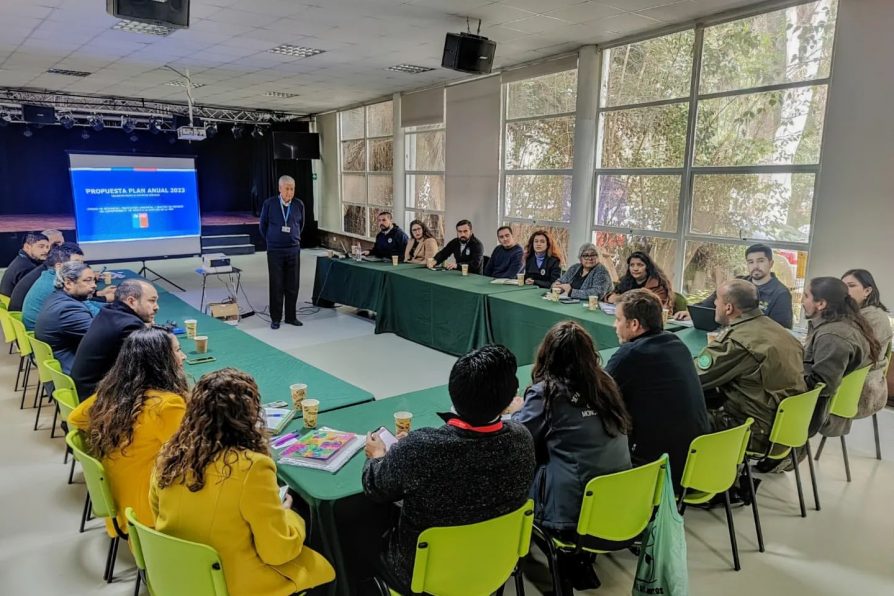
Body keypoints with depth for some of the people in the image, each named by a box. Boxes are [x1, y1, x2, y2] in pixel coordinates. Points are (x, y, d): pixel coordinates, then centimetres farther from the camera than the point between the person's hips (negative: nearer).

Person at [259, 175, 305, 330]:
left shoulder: (299, 205, 1)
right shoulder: (269, 204, -5)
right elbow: (263, 225, 8)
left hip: (293, 250, 2)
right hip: (275, 251, -2)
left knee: (292, 285, 6)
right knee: (276, 286, 2)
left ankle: (291, 316, 18)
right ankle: (275, 318, 12)